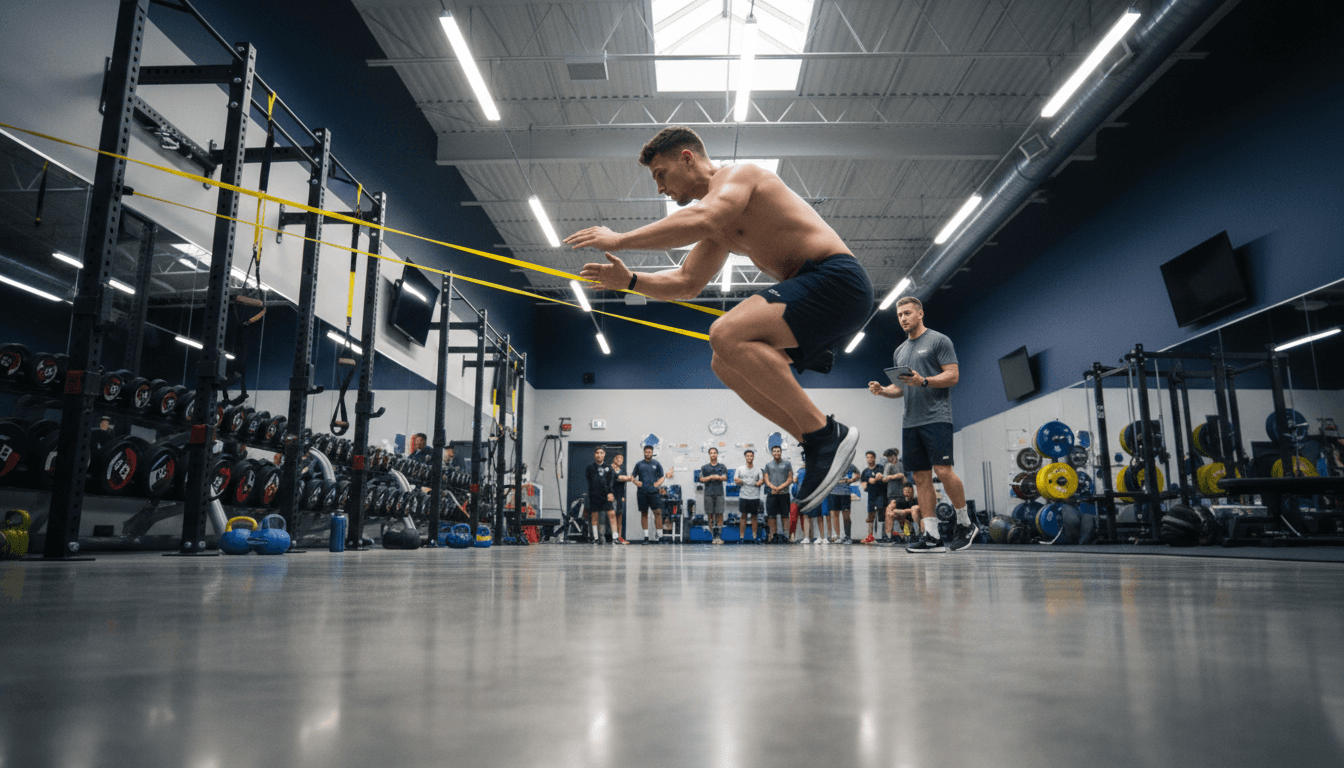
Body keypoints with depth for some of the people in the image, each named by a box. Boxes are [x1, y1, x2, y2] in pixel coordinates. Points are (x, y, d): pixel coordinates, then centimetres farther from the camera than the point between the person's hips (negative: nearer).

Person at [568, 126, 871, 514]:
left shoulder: (735, 174, -6)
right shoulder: (719, 227, 23)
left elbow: (700, 220, -27)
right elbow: (685, 282, 27)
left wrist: (619, 239, -21)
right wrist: (629, 281, 12)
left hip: (836, 279, -10)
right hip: (813, 292, 10)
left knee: (728, 335, -26)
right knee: (727, 364, 8)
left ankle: (826, 433, -19)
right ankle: (817, 446, 5)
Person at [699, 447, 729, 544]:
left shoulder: (722, 467, 12)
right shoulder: (704, 467, 12)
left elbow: (725, 477, -2)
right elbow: (701, 479, 2)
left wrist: (711, 477, -13)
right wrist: (711, 477, -12)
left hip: (719, 493, 0)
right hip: (708, 493, 0)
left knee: (719, 513, -7)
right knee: (710, 514, -2)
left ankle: (718, 534, -7)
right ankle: (713, 535, 1)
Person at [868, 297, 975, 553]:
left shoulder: (939, 340, 1)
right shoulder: (900, 351, 21)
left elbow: (953, 376, -7)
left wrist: (923, 381, -21)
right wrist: (882, 390, 4)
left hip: (936, 417, -7)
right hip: (910, 422, 7)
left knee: (943, 470, -14)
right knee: (921, 477, 2)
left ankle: (965, 523, 6)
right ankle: (932, 536, 3)